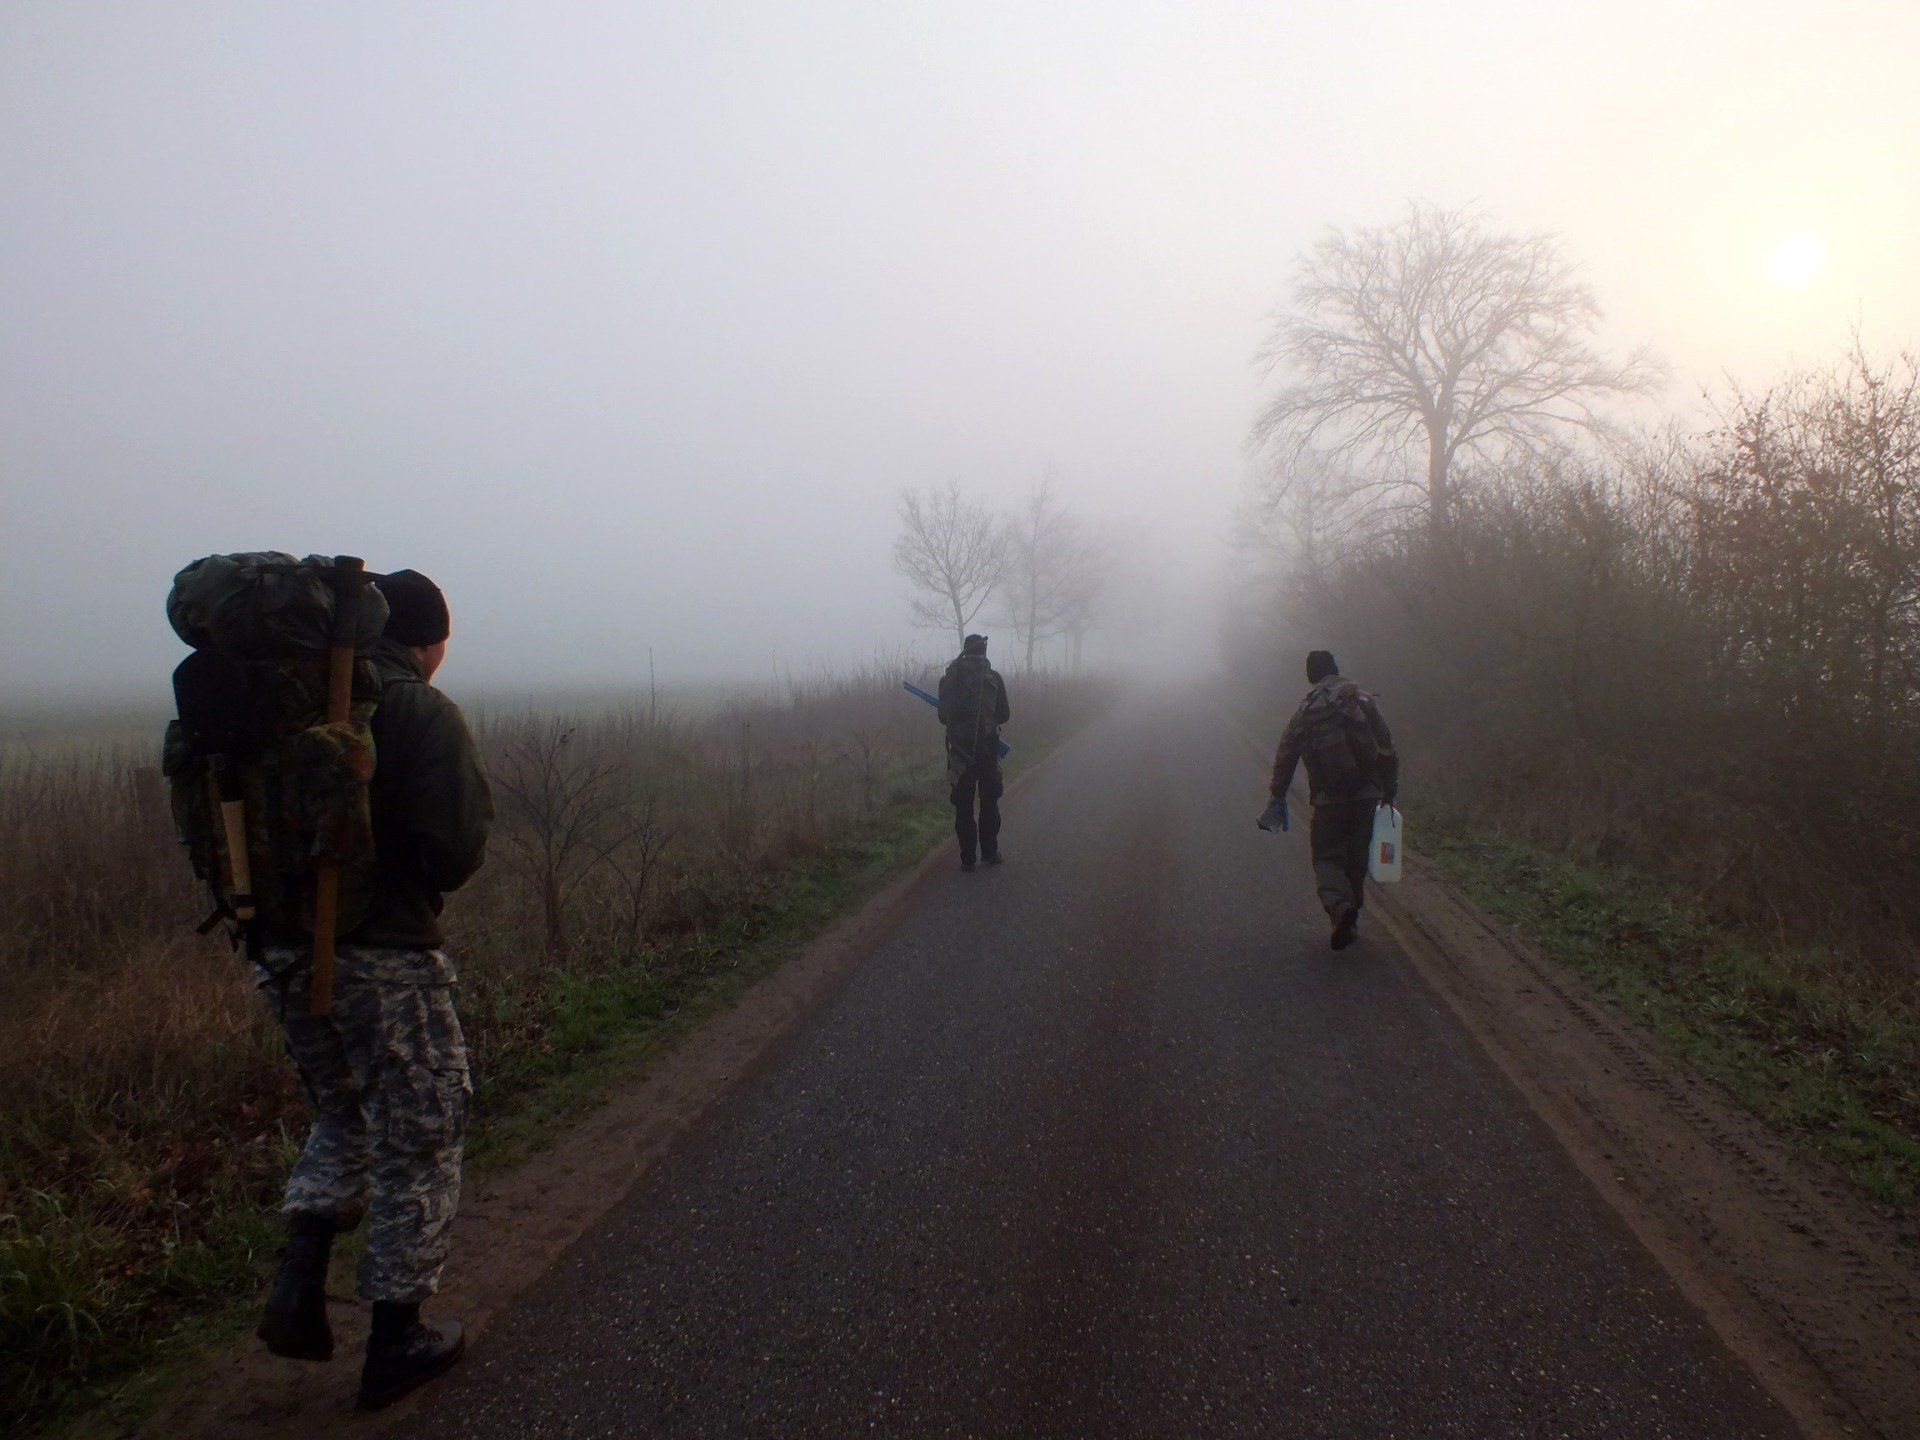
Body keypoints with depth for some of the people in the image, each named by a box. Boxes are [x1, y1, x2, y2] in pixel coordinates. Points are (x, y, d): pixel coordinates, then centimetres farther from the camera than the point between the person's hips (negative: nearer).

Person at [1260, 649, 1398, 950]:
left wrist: (1278, 797, 8)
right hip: (1367, 793, 3)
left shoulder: (1306, 710, 0)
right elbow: (1387, 748, 6)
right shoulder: (1364, 700, 6)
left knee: (1327, 857, 4)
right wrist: (1390, 790, 13)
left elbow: (1285, 756, 0)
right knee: (1357, 857, 15)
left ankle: (1340, 906, -23)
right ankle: (1350, 921, 22)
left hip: (1329, 798, -2)